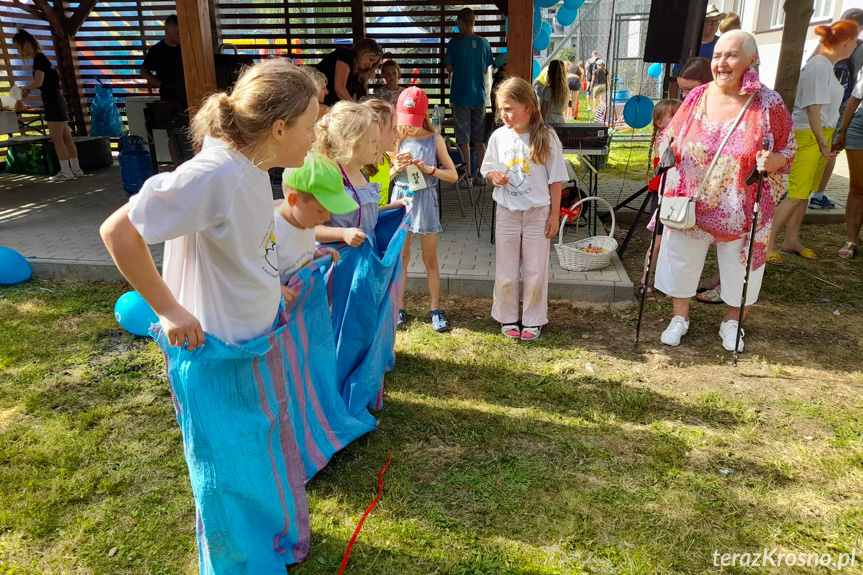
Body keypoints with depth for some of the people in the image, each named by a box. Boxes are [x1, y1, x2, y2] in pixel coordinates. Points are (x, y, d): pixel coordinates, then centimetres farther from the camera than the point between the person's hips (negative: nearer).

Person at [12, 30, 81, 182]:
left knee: (57, 140, -6)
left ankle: (66, 171, -4)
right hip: (56, 100, 9)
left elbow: (38, 82, -19)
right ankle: (76, 169, 11)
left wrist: (25, 87, -2)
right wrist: (28, 90, 7)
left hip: (53, 102, -9)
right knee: (66, 138, 9)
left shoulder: (39, 58, -11)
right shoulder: (41, 58, 16)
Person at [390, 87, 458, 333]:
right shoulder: (396, 139, 1)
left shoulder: (434, 139, -3)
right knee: (401, 257, 8)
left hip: (426, 200, -1)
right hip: (401, 199, 1)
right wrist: (397, 167, -13)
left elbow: (453, 175, -2)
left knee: (430, 259, 6)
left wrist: (429, 169, -16)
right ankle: (399, 308, 18)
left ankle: (435, 309, 16)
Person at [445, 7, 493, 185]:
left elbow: (449, 69, -3)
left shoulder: (455, 43, -9)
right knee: (479, 138, 11)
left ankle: (468, 175, 5)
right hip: (479, 97, 4)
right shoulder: (484, 43, 2)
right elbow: (486, 70, 10)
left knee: (463, 139, 4)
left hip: (461, 97, -3)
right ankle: (480, 175, 15)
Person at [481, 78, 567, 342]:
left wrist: (554, 214, -4)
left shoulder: (546, 137, -9)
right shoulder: (499, 136, -3)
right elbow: (488, 169, 11)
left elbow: (556, 180, -4)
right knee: (505, 273, 9)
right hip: (507, 212, 2)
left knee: (535, 272, 8)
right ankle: (507, 318, 27)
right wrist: (494, 176, -12)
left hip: (538, 213, -2)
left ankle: (533, 320, 24)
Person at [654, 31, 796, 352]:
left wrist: (773, 161, -22)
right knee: (682, 262, 14)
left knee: (738, 269, 14)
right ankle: (680, 318, 36)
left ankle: (731, 323, 39)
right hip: (690, 206, 2)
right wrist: (666, 151, -13)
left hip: (741, 213, -1)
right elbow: (669, 138, 9)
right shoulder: (697, 97, -3)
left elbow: (788, 150, -1)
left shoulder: (768, 103, -9)